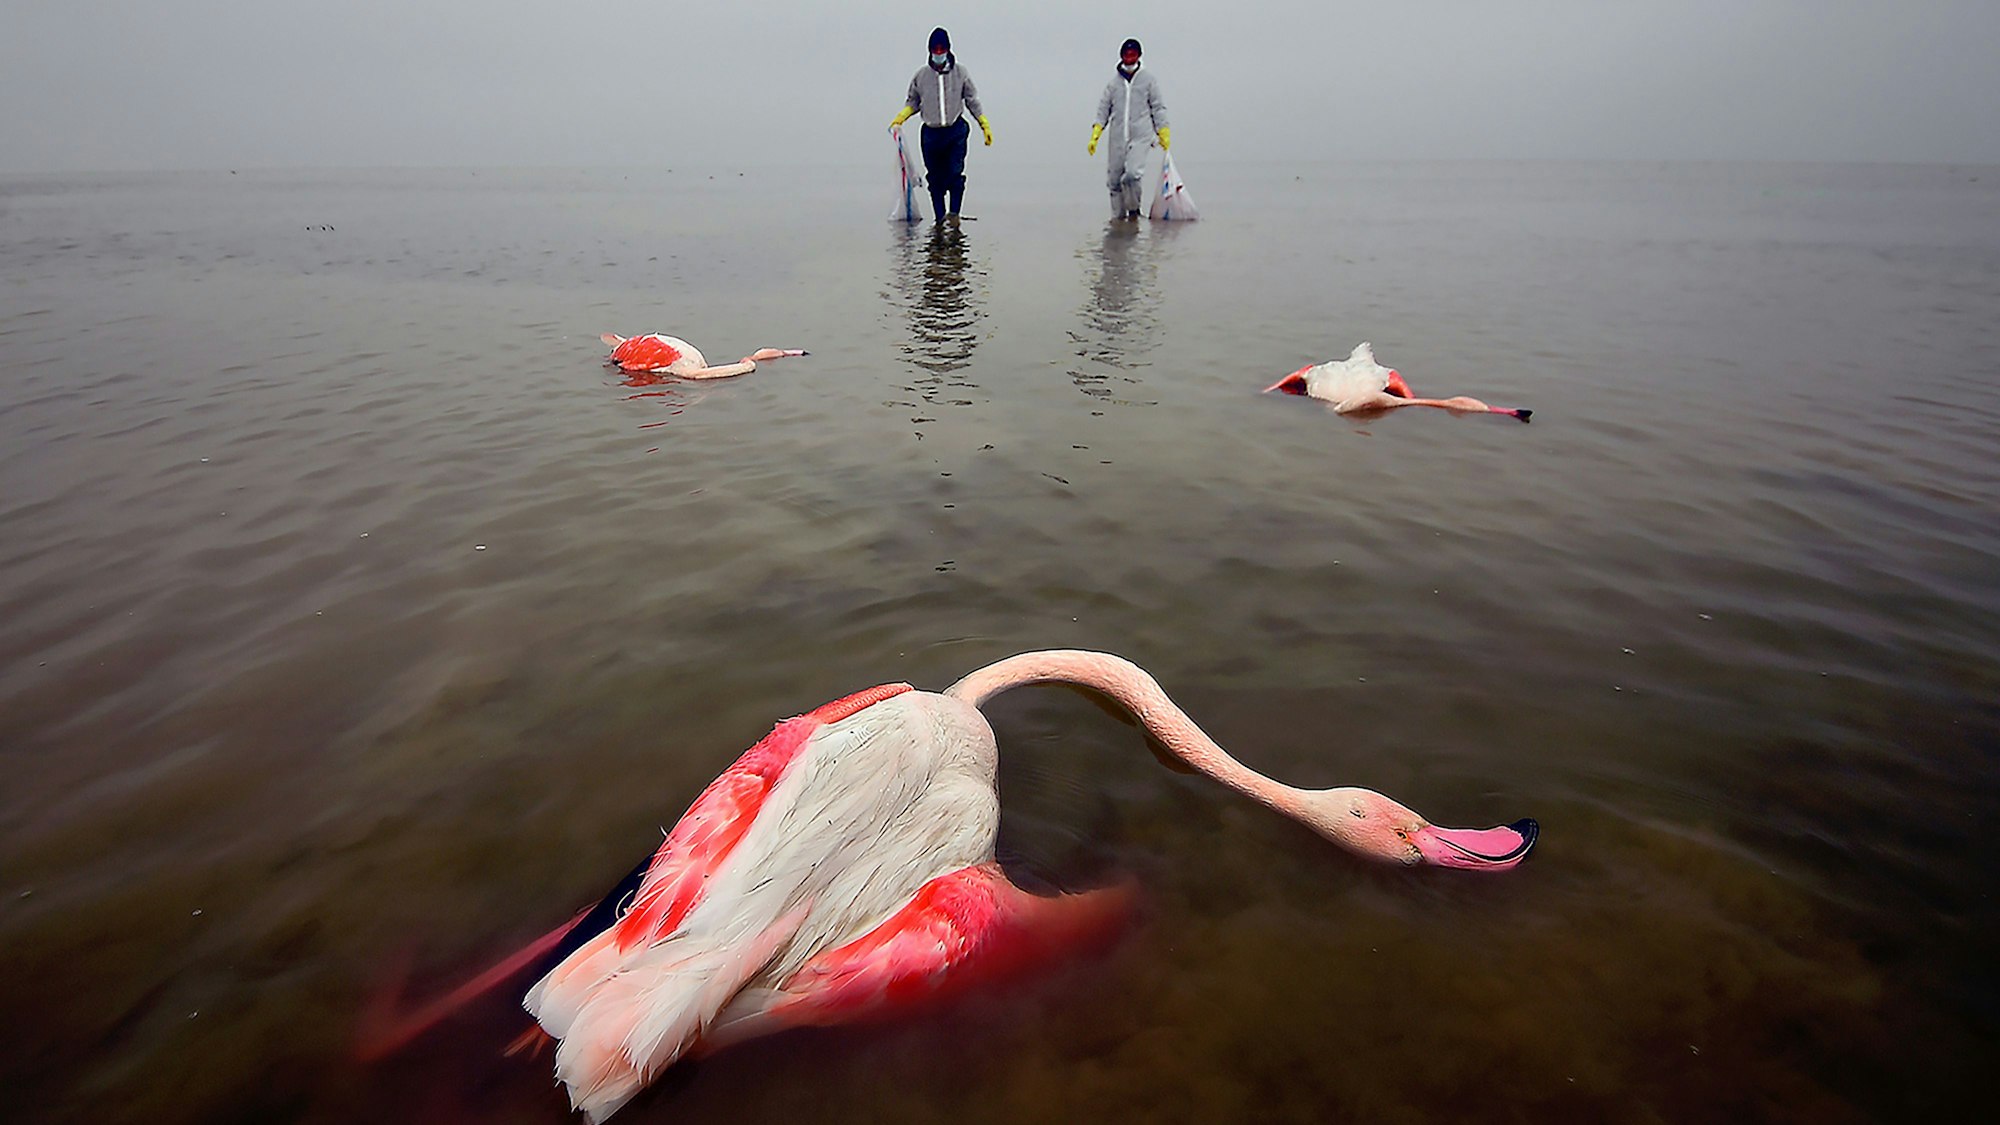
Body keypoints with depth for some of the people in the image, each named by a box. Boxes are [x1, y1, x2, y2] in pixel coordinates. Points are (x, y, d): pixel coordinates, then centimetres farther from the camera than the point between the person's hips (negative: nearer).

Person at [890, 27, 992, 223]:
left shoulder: (960, 72, 4)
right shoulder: (921, 75, 6)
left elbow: (972, 100, 10)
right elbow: (913, 102, 16)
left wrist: (985, 125, 5)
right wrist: (899, 119, 0)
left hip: (956, 132, -1)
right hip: (931, 133, 1)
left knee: (955, 173, -14)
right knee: (936, 179, 4)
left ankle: (954, 214, -7)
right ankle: (939, 219, 11)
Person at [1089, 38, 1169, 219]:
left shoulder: (1147, 79, 6)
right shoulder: (1114, 81, 11)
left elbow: (1158, 107, 9)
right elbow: (1103, 110, 12)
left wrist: (1163, 134, 3)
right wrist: (1094, 136, 4)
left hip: (1141, 136, -3)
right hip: (1117, 138, 3)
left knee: (1133, 174, -21)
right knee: (1113, 179, 2)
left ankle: (1134, 208, 2)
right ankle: (1118, 215, 16)